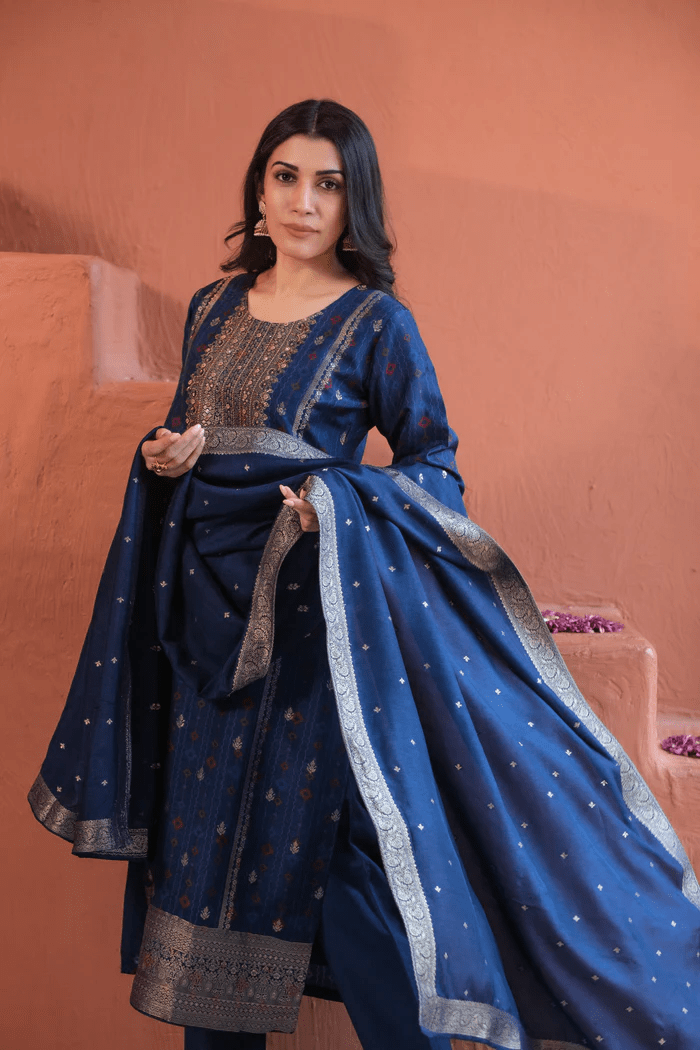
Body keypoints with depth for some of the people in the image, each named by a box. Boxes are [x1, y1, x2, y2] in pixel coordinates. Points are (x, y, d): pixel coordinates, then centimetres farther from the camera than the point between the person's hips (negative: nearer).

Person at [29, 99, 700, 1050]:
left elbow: (436, 465, -5)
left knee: (326, 823, -5)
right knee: (203, 821, 12)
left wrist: (340, 504, -21)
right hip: (207, 596, 6)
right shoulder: (215, 307, 11)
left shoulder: (376, 322, -5)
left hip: (313, 606, -6)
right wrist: (162, 459, -2)